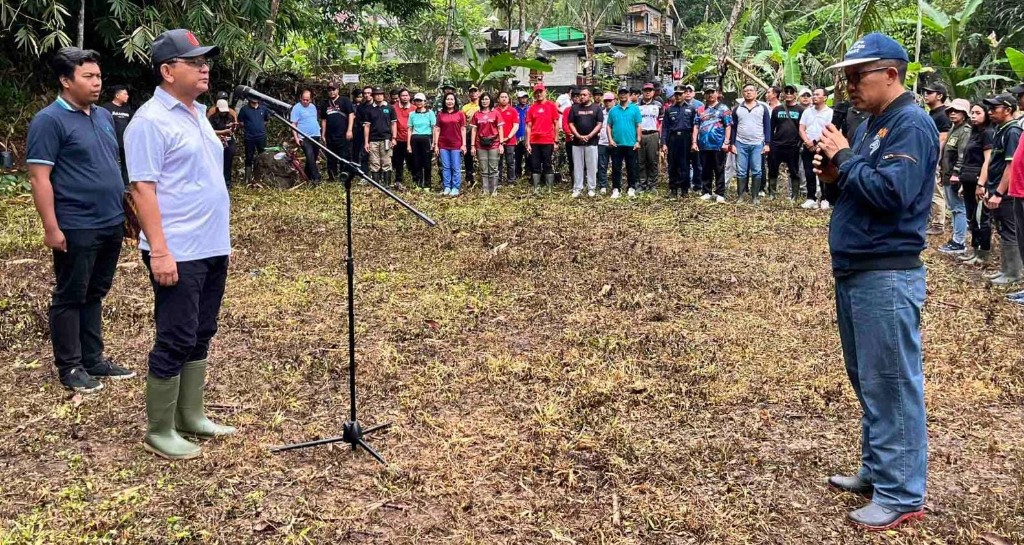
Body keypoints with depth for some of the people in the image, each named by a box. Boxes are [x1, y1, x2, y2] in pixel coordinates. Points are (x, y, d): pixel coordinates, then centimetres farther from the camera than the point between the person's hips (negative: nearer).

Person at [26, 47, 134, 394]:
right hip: (76, 229, -7)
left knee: (95, 294, 15)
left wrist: (125, 209, 18)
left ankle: (93, 359, 25)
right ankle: (69, 367, 13)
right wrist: (51, 228, -19)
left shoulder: (104, 116, 13)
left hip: (111, 225, 7)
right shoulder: (49, 120, -11)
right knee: (70, 297, 4)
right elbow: (39, 177, -14)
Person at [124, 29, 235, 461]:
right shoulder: (151, 120, -12)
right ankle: (159, 432, 10)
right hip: (178, 254, -9)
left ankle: (190, 416, 25)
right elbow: (143, 187, -17)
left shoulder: (198, 114, 15)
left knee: (199, 337, 14)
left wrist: (223, 238, 20)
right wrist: (159, 250, -23)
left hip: (212, 249, 9)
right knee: (175, 341, -2)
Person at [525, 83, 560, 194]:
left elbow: (556, 124, 2)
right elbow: (528, 126, 6)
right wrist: (528, 143, 0)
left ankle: (549, 189, 6)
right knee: (535, 166, 5)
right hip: (534, 142, 3)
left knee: (548, 166, 3)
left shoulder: (551, 105, 1)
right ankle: (536, 189, 11)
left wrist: (555, 141, -3)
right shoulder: (532, 108, 7)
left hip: (548, 141, -3)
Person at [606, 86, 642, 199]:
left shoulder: (635, 109, 4)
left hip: (631, 144, -1)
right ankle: (615, 189, 8)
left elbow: (638, 126, 1)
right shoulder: (613, 110, 8)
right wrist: (610, 139, -3)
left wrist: (638, 141, -5)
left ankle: (632, 188, 13)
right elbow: (609, 126, 9)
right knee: (616, 168, 3)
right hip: (616, 144, 1)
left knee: (632, 167, 5)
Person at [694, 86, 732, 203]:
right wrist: (694, 142, 3)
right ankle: (706, 192, 16)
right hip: (704, 145, 4)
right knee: (705, 170, 9)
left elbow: (728, 126, -2)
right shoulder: (700, 110, 13)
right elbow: (696, 127, 12)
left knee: (719, 171, 1)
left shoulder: (723, 109, 3)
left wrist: (726, 142, -10)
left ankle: (720, 194, 4)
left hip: (718, 145, -3)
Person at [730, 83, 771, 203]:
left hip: (758, 144, -1)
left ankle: (755, 196, 7)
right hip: (741, 144, 1)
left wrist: (767, 143, -3)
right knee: (741, 172, 2)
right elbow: (733, 127, 9)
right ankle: (740, 196, 8)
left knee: (756, 172, 0)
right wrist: (732, 144, 2)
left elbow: (767, 127, 4)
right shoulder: (737, 108, 9)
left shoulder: (763, 107, 5)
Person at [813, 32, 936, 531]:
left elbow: (891, 193, -25)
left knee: (892, 385, -3)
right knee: (867, 381, 17)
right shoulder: (870, 125, 15)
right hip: (853, 271, 10)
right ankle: (877, 472, 30)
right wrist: (834, 174, 1)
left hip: (887, 277, -10)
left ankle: (901, 495, 5)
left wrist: (844, 158, -14)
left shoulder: (911, 125, -13)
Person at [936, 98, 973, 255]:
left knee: (959, 209, -6)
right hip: (948, 177, 10)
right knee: (953, 208, 14)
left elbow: (963, 155, -19)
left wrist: (956, 174, -24)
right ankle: (956, 238, 21)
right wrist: (942, 173, 20)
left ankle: (959, 243, -4)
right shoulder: (953, 130, 19)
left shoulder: (965, 131, -10)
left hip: (956, 177, -10)